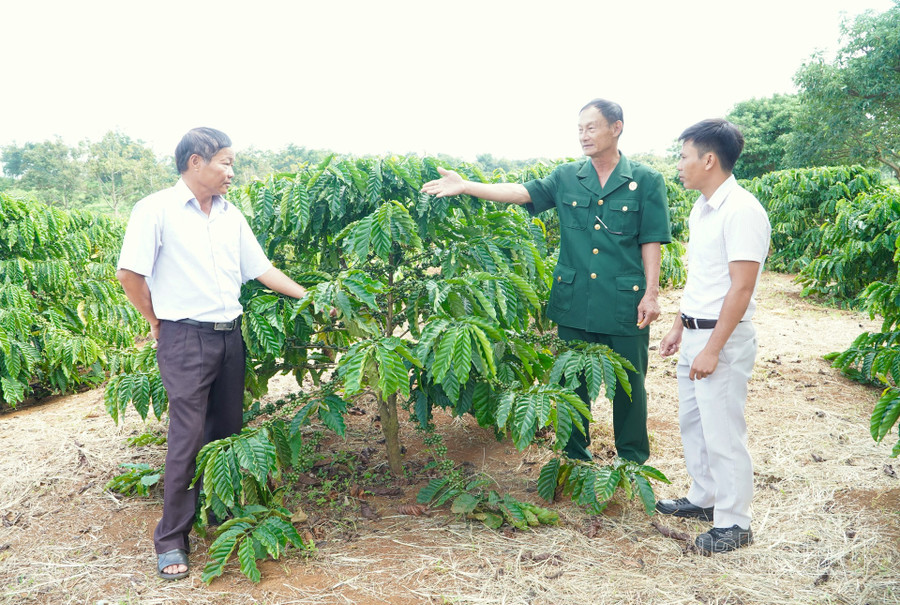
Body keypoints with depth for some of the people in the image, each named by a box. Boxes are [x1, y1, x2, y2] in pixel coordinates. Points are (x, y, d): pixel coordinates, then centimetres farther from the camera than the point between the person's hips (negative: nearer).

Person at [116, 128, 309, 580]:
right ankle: (171, 541, 8)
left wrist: (310, 298, 8)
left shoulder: (231, 216, 11)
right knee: (188, 437, -5)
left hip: (230, 336, 6)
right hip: (185, 339, -6)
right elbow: (129, 274, -9)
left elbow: (261, 269, 13)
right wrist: (158, 322, -1)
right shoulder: (157, 210, -8)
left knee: (228, 431, 13)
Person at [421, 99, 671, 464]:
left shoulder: (646, 182, -1)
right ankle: (575, 457, 32)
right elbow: (521, 192, -5)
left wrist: (651, 293, -7)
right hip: (574, 303, 3)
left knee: (629, 384, 8)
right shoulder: (566, 178, 5)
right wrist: (464, 186, -15)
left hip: (625, 306, -2)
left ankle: (632, 461, 28)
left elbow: (651, 242, -2)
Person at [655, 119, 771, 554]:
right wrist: (679, 328, 18)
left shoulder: (741, 210, -18)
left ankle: (733, 523, 16)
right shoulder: (702, 208, 11)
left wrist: (712, 350, -21)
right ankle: (703, 498, 36)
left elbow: (740, 289, -21)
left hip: (723, 338, -9)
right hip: (695, 334, 9)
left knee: (722, 433, 1)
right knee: (692, 423, 19)